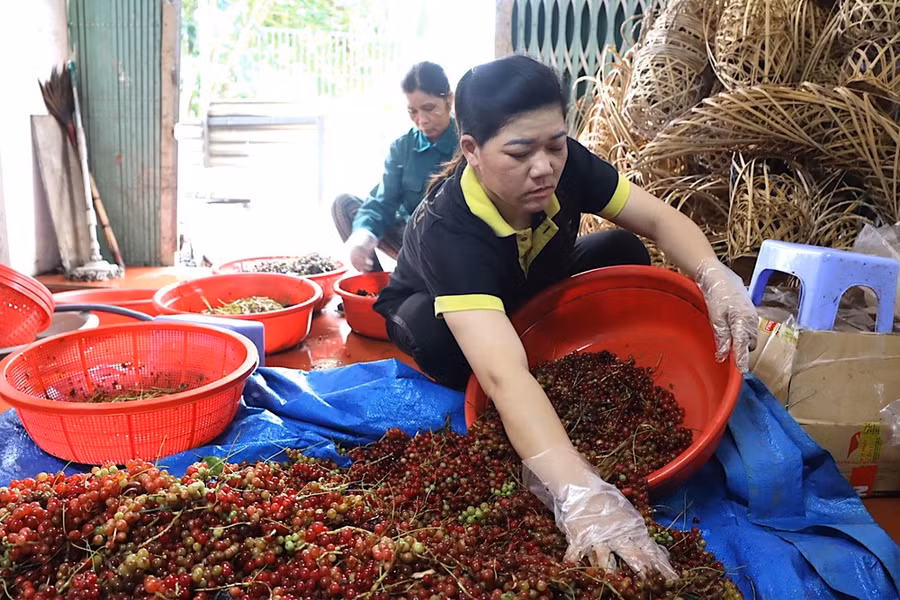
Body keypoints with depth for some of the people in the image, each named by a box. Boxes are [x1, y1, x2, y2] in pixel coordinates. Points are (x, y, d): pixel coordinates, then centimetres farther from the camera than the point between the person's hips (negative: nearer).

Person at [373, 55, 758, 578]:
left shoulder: (565, 164, -28)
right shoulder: (447, 231, -43)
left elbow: (661, 220, -21)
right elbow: (503, 372, -57)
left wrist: (715, 277, -43)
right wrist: (578, 493, -68)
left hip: (533, 296, 5)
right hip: (438, 314, -4)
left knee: (625, 254, -16)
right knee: (436, 334, -38)